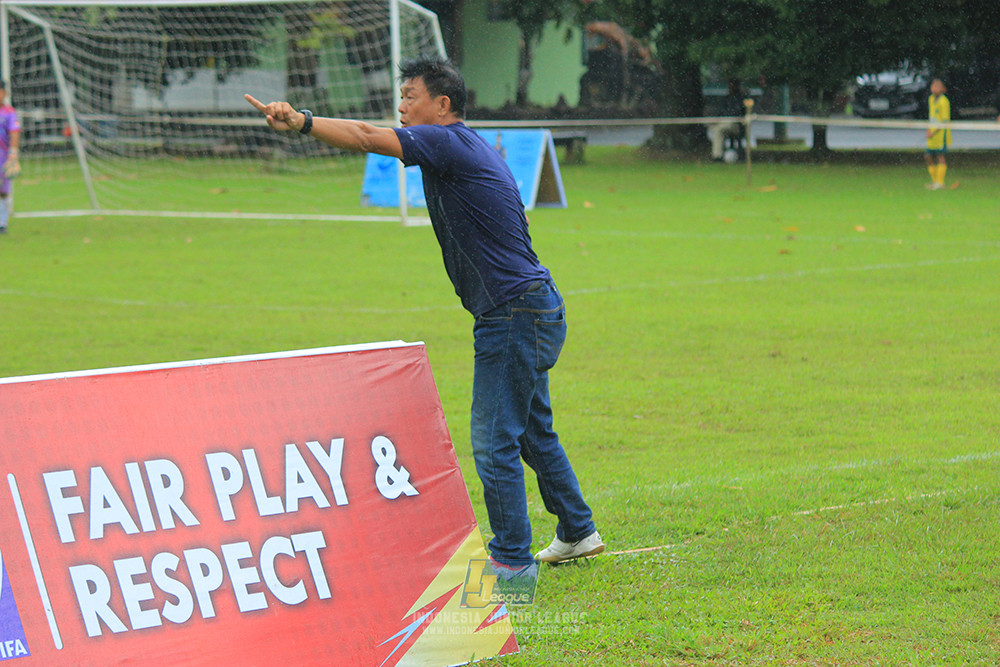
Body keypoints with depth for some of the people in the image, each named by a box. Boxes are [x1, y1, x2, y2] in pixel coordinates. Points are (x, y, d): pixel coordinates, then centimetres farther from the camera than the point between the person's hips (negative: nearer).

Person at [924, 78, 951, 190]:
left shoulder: (943, 101, -13)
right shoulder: (931, 99, 13)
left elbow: (945, 120, -15)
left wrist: (933, 132, -18)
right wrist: (929, 129, 11)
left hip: (941, 133, -8)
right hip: (932, 134, 8)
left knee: (940, 157, -7)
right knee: (928, 157, 8)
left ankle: (940, 183, -4)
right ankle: (935, 180, 18)